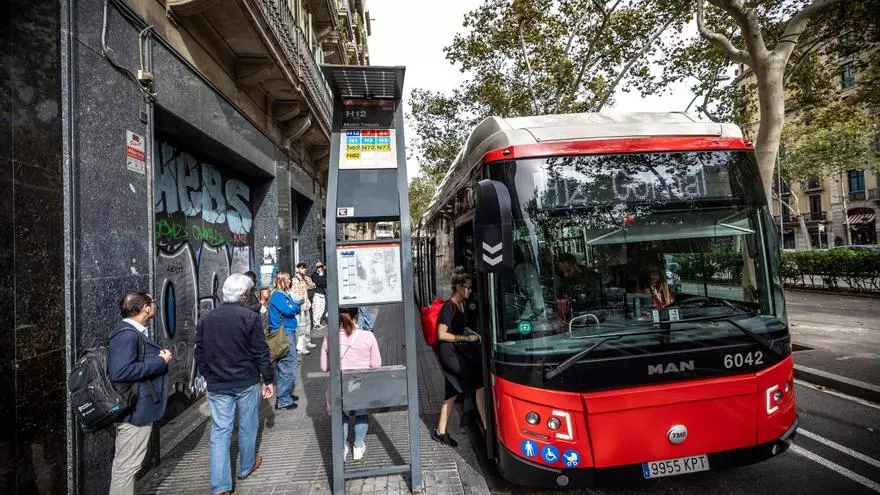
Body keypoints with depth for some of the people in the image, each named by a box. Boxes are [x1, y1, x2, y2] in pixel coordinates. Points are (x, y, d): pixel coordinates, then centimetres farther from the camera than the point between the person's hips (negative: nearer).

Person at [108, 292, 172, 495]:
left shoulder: (134, 332, 10)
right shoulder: (127, 335, -22)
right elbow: (120, 372, -32)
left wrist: (159, 357, 2)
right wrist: (160, 361, -24)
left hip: (138, 406, 11)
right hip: (135, 409, -11)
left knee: (125, 463, 22)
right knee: (127, 465, 2)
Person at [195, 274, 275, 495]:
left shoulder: (205, 320, 1)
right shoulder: (251, 318, -14)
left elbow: (200, 356, 8)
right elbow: (261, 353, -12)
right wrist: (268, 379, -1)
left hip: (217, 386, 3)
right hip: (247, 383, -3)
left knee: (220, 432, 7)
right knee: (247, 427, 16)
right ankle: (246, 466, 35)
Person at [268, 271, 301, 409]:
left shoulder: (285, 294, 13)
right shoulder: (277, 295, -13)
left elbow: (295, 310, 16)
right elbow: (288, 311, -21)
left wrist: (295, 307, -4)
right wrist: (297, 304, -4)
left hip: (288, 332, 10)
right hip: (282, 333, -10)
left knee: (285, 365, 19)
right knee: (287, 366, -6)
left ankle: (287, 394, 32)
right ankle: (283, 400, 3)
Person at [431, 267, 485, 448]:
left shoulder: (462, 304, 11)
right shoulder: (449, 307, -17)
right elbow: (442, 335, -19)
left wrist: (472, 333, 10)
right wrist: (465, 338, -16)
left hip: (459, 349, 9)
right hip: (449, 352, -9)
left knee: (452, 392, 12)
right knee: (479, 382, -13)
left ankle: (440, 431, 22)